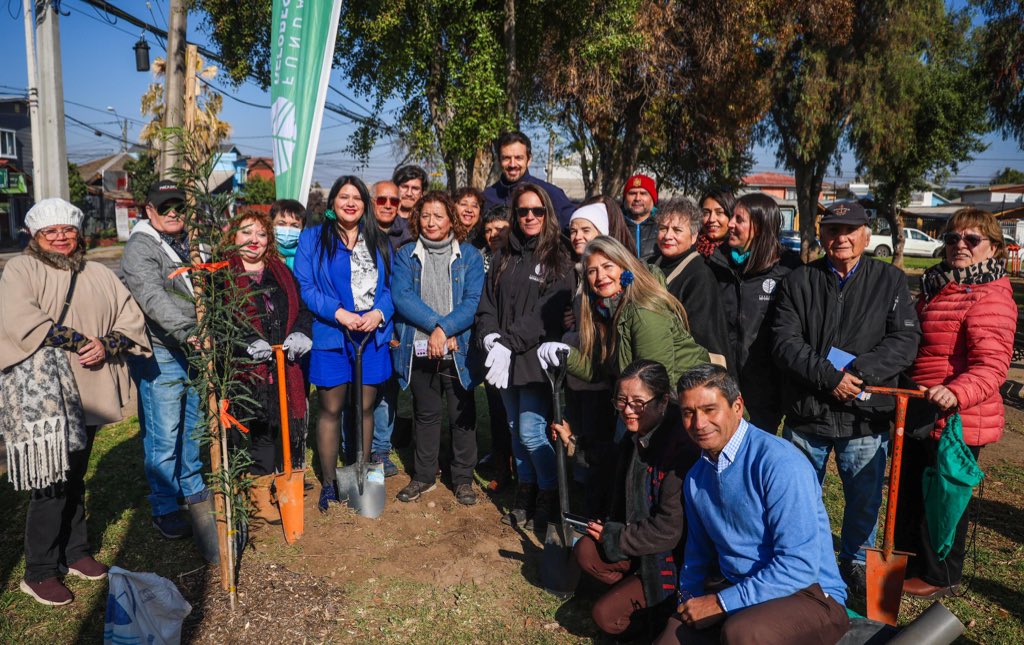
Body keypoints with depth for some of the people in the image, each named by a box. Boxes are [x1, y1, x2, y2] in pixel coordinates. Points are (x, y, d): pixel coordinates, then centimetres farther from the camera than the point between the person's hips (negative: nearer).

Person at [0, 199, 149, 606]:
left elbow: (130, 318, 7)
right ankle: (39, 573, 9)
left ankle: (74, 553, 30)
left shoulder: (98, 275, 14)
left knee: (75, 474, 16)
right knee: (51, 478, -5)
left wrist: (106, 345, -11)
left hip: (86, 391, 5)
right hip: (40, 389, -5)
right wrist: (80, 342, -17)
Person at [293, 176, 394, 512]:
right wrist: (339, 314, -16)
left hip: (373, 336, 3)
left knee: (365, 408, 9)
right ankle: (328, 483, 17)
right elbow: (305, 286, -5)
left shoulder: (378, 241, 12)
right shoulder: (312, 239, 3)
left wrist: (379, 313, -11)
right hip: (330, 336, -3)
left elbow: (390, 286, 9)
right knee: (331, 410, 4)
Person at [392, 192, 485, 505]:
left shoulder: (469, 255, 2)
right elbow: (401, 296, -8)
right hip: (419, 350, 2)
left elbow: (473, 302, -8)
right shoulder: (406, 256, 6)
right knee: (425, 414, 14)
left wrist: (444, 330, -19)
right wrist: (436, 324, -18)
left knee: (463, 415, 6)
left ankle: (463, 479, 21)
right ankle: (424, 476, 29)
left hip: (458, 350, -1)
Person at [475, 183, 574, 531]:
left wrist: (509, 344, -18)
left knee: (531, 433, -5)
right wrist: (490, 337, -9)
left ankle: (549, 500, 14)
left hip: (536, 358, -5)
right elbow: (487, 304, 10)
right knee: (516, 431, 14)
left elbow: (549, 314, -14)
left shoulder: (558, 259, -5)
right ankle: (525, 496, 29)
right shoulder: (504, 257, 12)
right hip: (505, 359, 5)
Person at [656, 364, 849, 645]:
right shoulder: (696, 477, 7)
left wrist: (721, 602, -18)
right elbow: (698, 551, 20)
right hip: (737, 591, 7)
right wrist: (690, 600, 1)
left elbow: (800, 564, -24)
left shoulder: (778, 461, -19)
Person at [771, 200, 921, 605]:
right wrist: (829, 377, -20)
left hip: (865, 417, 0)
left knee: (864, 500, 15)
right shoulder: (798, 282, 1)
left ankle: (856, 563, 38)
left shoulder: (890, 281, 2)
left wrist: (856, 372, -21)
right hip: (806, 414, 0)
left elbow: (905, 339, -8)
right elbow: (784, 341, -9)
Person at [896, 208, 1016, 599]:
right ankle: (908, 562, 39)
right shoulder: (936, 286, 12)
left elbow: (991, 365, -26)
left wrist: (956, 393, -42)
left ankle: (939, 578, 26)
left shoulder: (991, 299, -17)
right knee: (909, 492, 21)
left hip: (956, 420, -9)